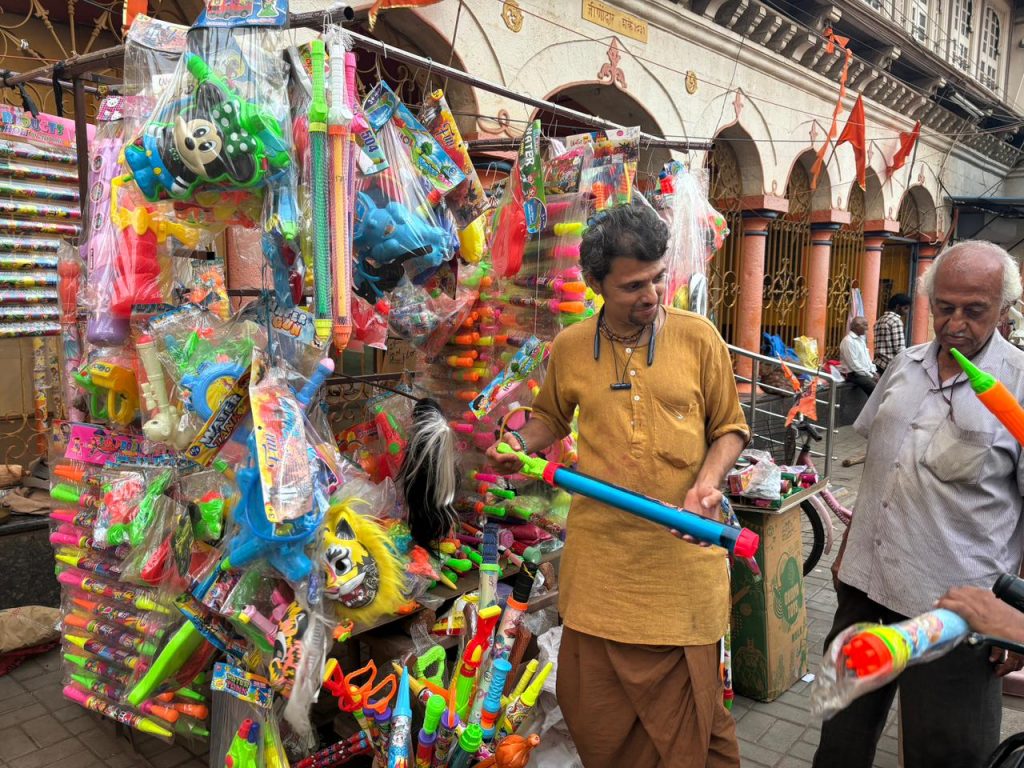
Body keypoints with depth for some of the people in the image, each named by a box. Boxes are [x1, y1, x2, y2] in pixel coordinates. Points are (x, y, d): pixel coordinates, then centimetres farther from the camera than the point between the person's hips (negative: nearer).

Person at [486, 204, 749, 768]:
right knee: (592, 701, 13)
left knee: (684, 702, 10)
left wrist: (708, 481, -11)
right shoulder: (569, 347, 1)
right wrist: (519, 444, 0)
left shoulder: (698, 337, -2)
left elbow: (729, 427, 7)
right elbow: (550, 416, 19)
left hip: (680, 549, -1)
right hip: (598, 552, 2)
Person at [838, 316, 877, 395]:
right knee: (875, 389, -27)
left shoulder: (861, 339, 15)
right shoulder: (848, 341, -14)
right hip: (854, 374, -9)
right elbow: (854, 364, -18)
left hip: (867, 372, 9)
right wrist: (870, 376, -16)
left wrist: (873, 372, 4)